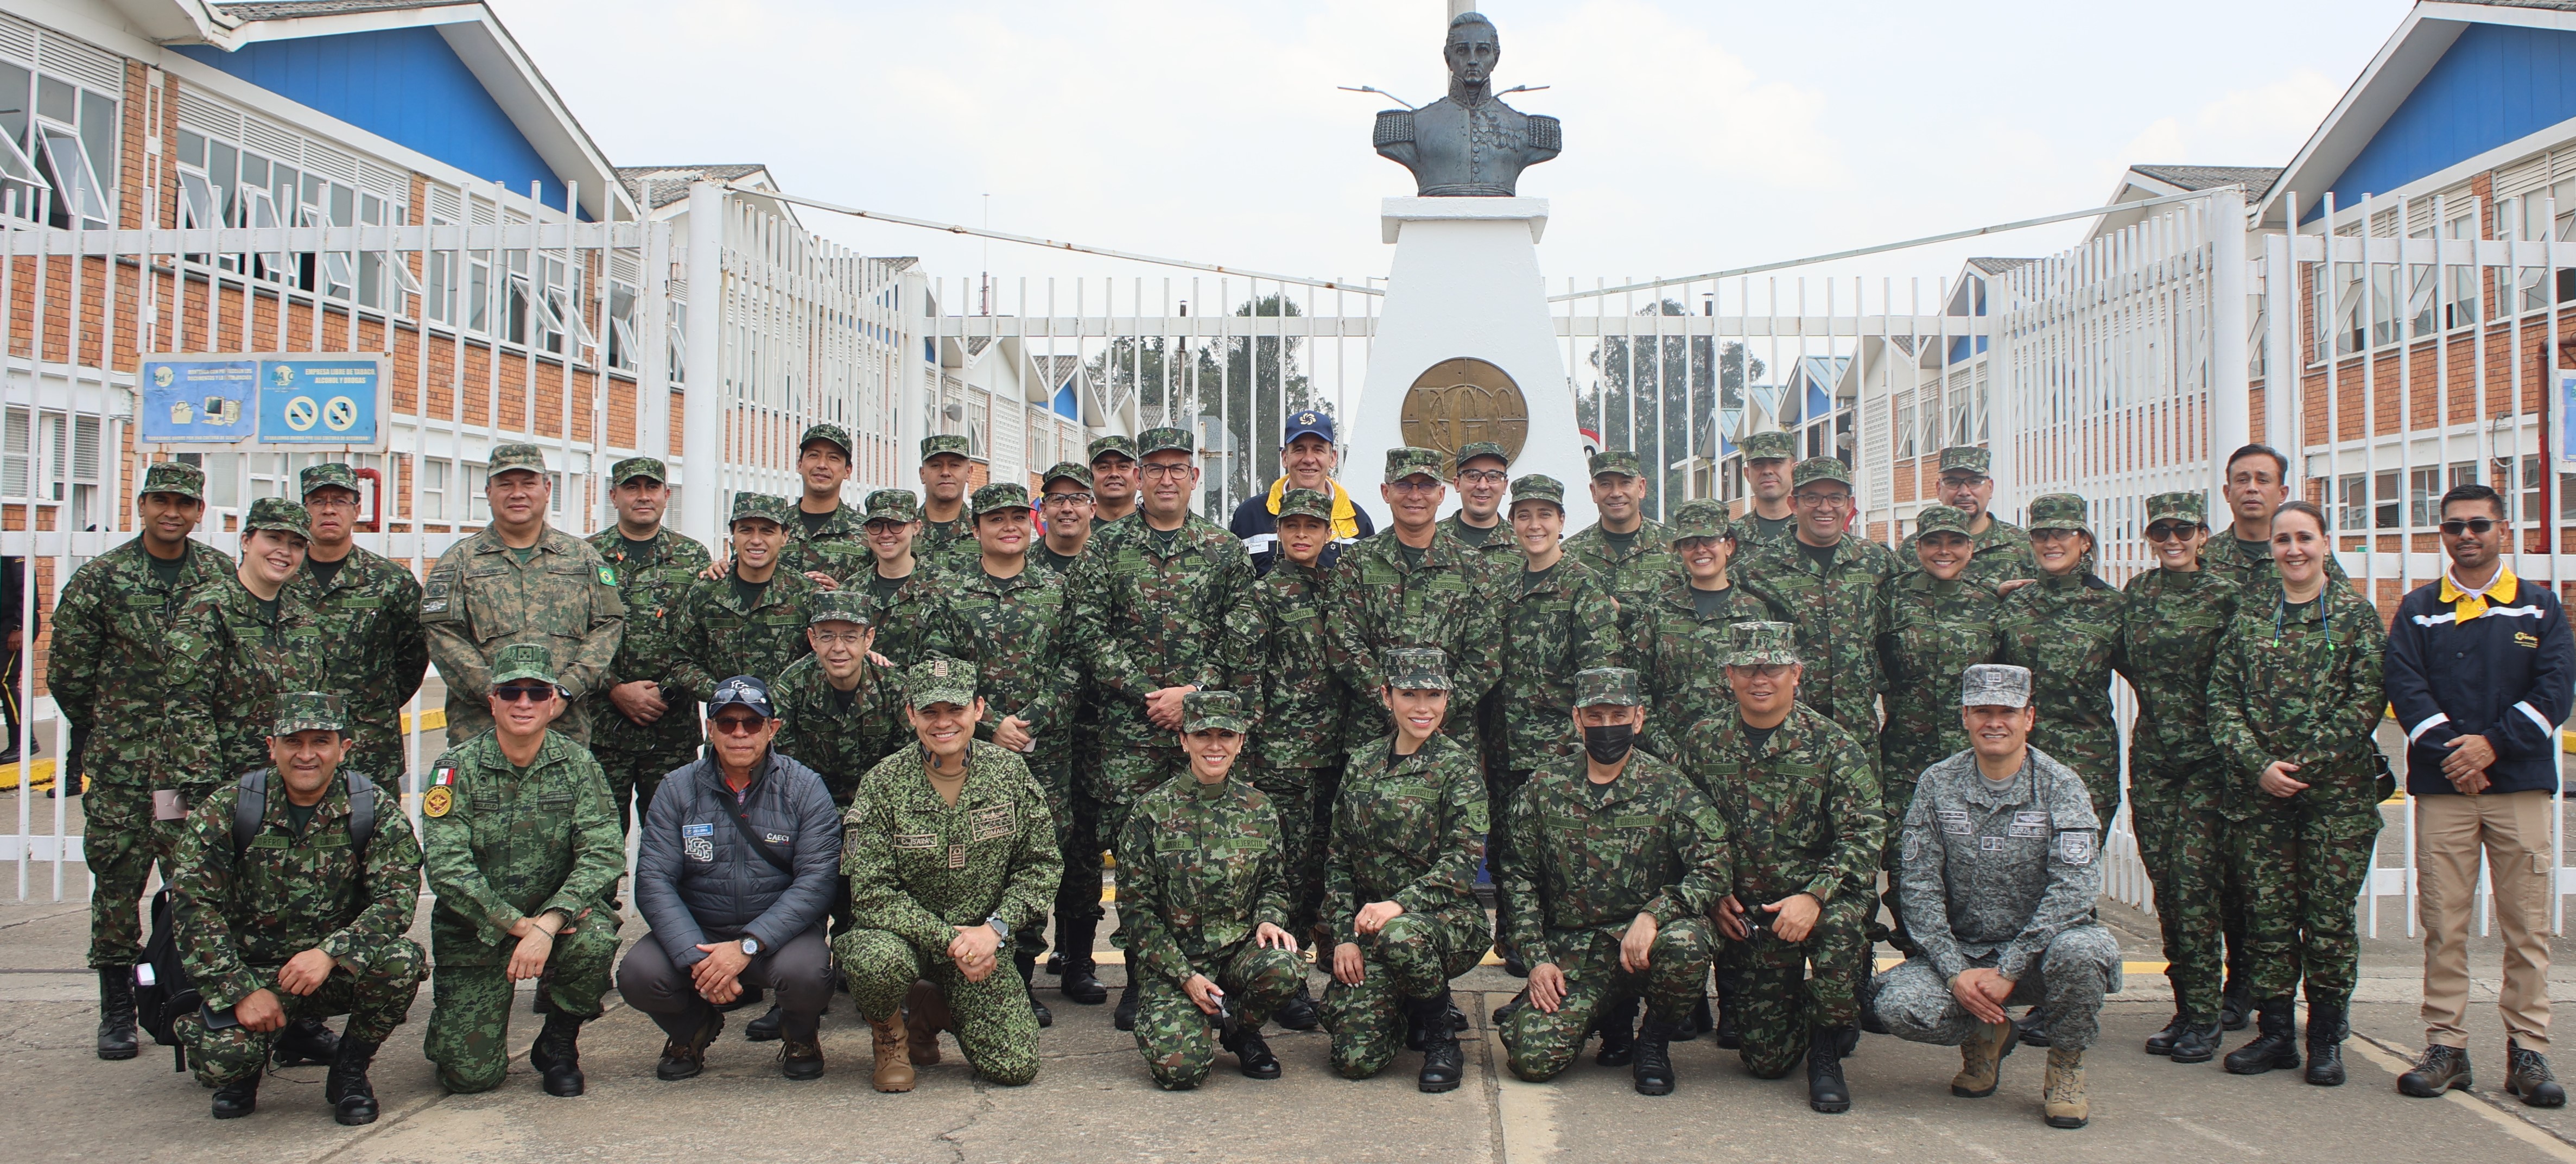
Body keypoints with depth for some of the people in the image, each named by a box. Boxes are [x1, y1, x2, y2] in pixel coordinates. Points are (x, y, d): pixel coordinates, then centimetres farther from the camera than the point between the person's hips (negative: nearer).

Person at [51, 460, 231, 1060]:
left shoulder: (224, 576, 6)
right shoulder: (98, 579, 2)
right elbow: (67, 675, 7)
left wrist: (213, 728, 9)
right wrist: (109, 728, 11)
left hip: (204, 762, 1)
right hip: (120, 763, 0)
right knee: (116, 882, 4)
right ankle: (116, 1010, 15)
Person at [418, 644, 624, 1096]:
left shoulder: (577, 765, -4)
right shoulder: (457, 767, -7)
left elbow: (604, 854, -15)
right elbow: (446, 867, -15)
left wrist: (548, 923, -28)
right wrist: (518, 924, -24)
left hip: (557, 917, 1)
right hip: (473, 931, -1)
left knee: (595, 940, -33)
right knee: (470, 1073, -9)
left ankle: (558, 1045, -3)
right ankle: (453, 1015, 28)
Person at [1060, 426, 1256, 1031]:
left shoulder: (1226, 550, 9)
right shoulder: (1107, 545, 8)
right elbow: (1085, 628, 0)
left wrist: (1194, 693, -9)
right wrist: (1143, 692, -8)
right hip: (1128, 725, 0)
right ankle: (1141, 976, 9)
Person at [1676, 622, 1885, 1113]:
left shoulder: (1833, 744, -6)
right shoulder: (1703, 742, 2)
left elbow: (1865, 833, -12)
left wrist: (1814, 896, -25)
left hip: (1823, 898, -2)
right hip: (1747, 912, 2)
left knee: (1839, 921, -39)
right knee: (1765, 1059, -2)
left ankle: (1827, 1051, -12)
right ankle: (1799, 1006, 35)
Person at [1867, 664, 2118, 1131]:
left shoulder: (2061, 788, -6)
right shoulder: (1937, 785, 0)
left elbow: (2074, 889, -17)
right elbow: (1920, 888, -4)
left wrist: (2008, 971, -23)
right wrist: (1956, 972, -17)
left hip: (2040, 950, -2)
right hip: (1962, 951, 2)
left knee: (2079, 950, -36)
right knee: (1898, 1005, -25)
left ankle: (2067, 1062, -4)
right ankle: (1985, 1036, 11)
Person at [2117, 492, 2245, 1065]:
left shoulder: (2226, 596, -4)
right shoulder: (2135, 593, 9)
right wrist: (2161, 701, 11)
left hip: (2207, 756, -4)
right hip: (2151, 754, 4)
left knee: (2195, 879, -9)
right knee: (2167, 884, 5)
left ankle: (2204, 1016, -1)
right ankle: (2186, 1008, 13)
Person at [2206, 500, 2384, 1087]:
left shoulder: (2356, 614, 1)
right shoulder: (2248, 616, 8)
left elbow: (2367, 701, -6)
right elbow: (2222, 698, 4)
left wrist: (2305, 763, -12)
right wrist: (2258, 764, -9)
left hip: (2338, 790, -2)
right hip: (2259, 792, 2)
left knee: (2330, 917, 1)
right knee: (2269, 915, 6)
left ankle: (2326, 1038, 14)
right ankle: (2275, 1031, 16)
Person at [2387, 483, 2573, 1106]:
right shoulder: (2418, 610, 10)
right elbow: (2404, 686, 0)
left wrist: (2493, 744, -12)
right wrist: (2451, 752, -13)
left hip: (2520, 782, 0)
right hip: (2441, 786, 0)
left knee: (2526, 922, 1)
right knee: (2443, 922, 0)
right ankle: (2445, 1047, 6)